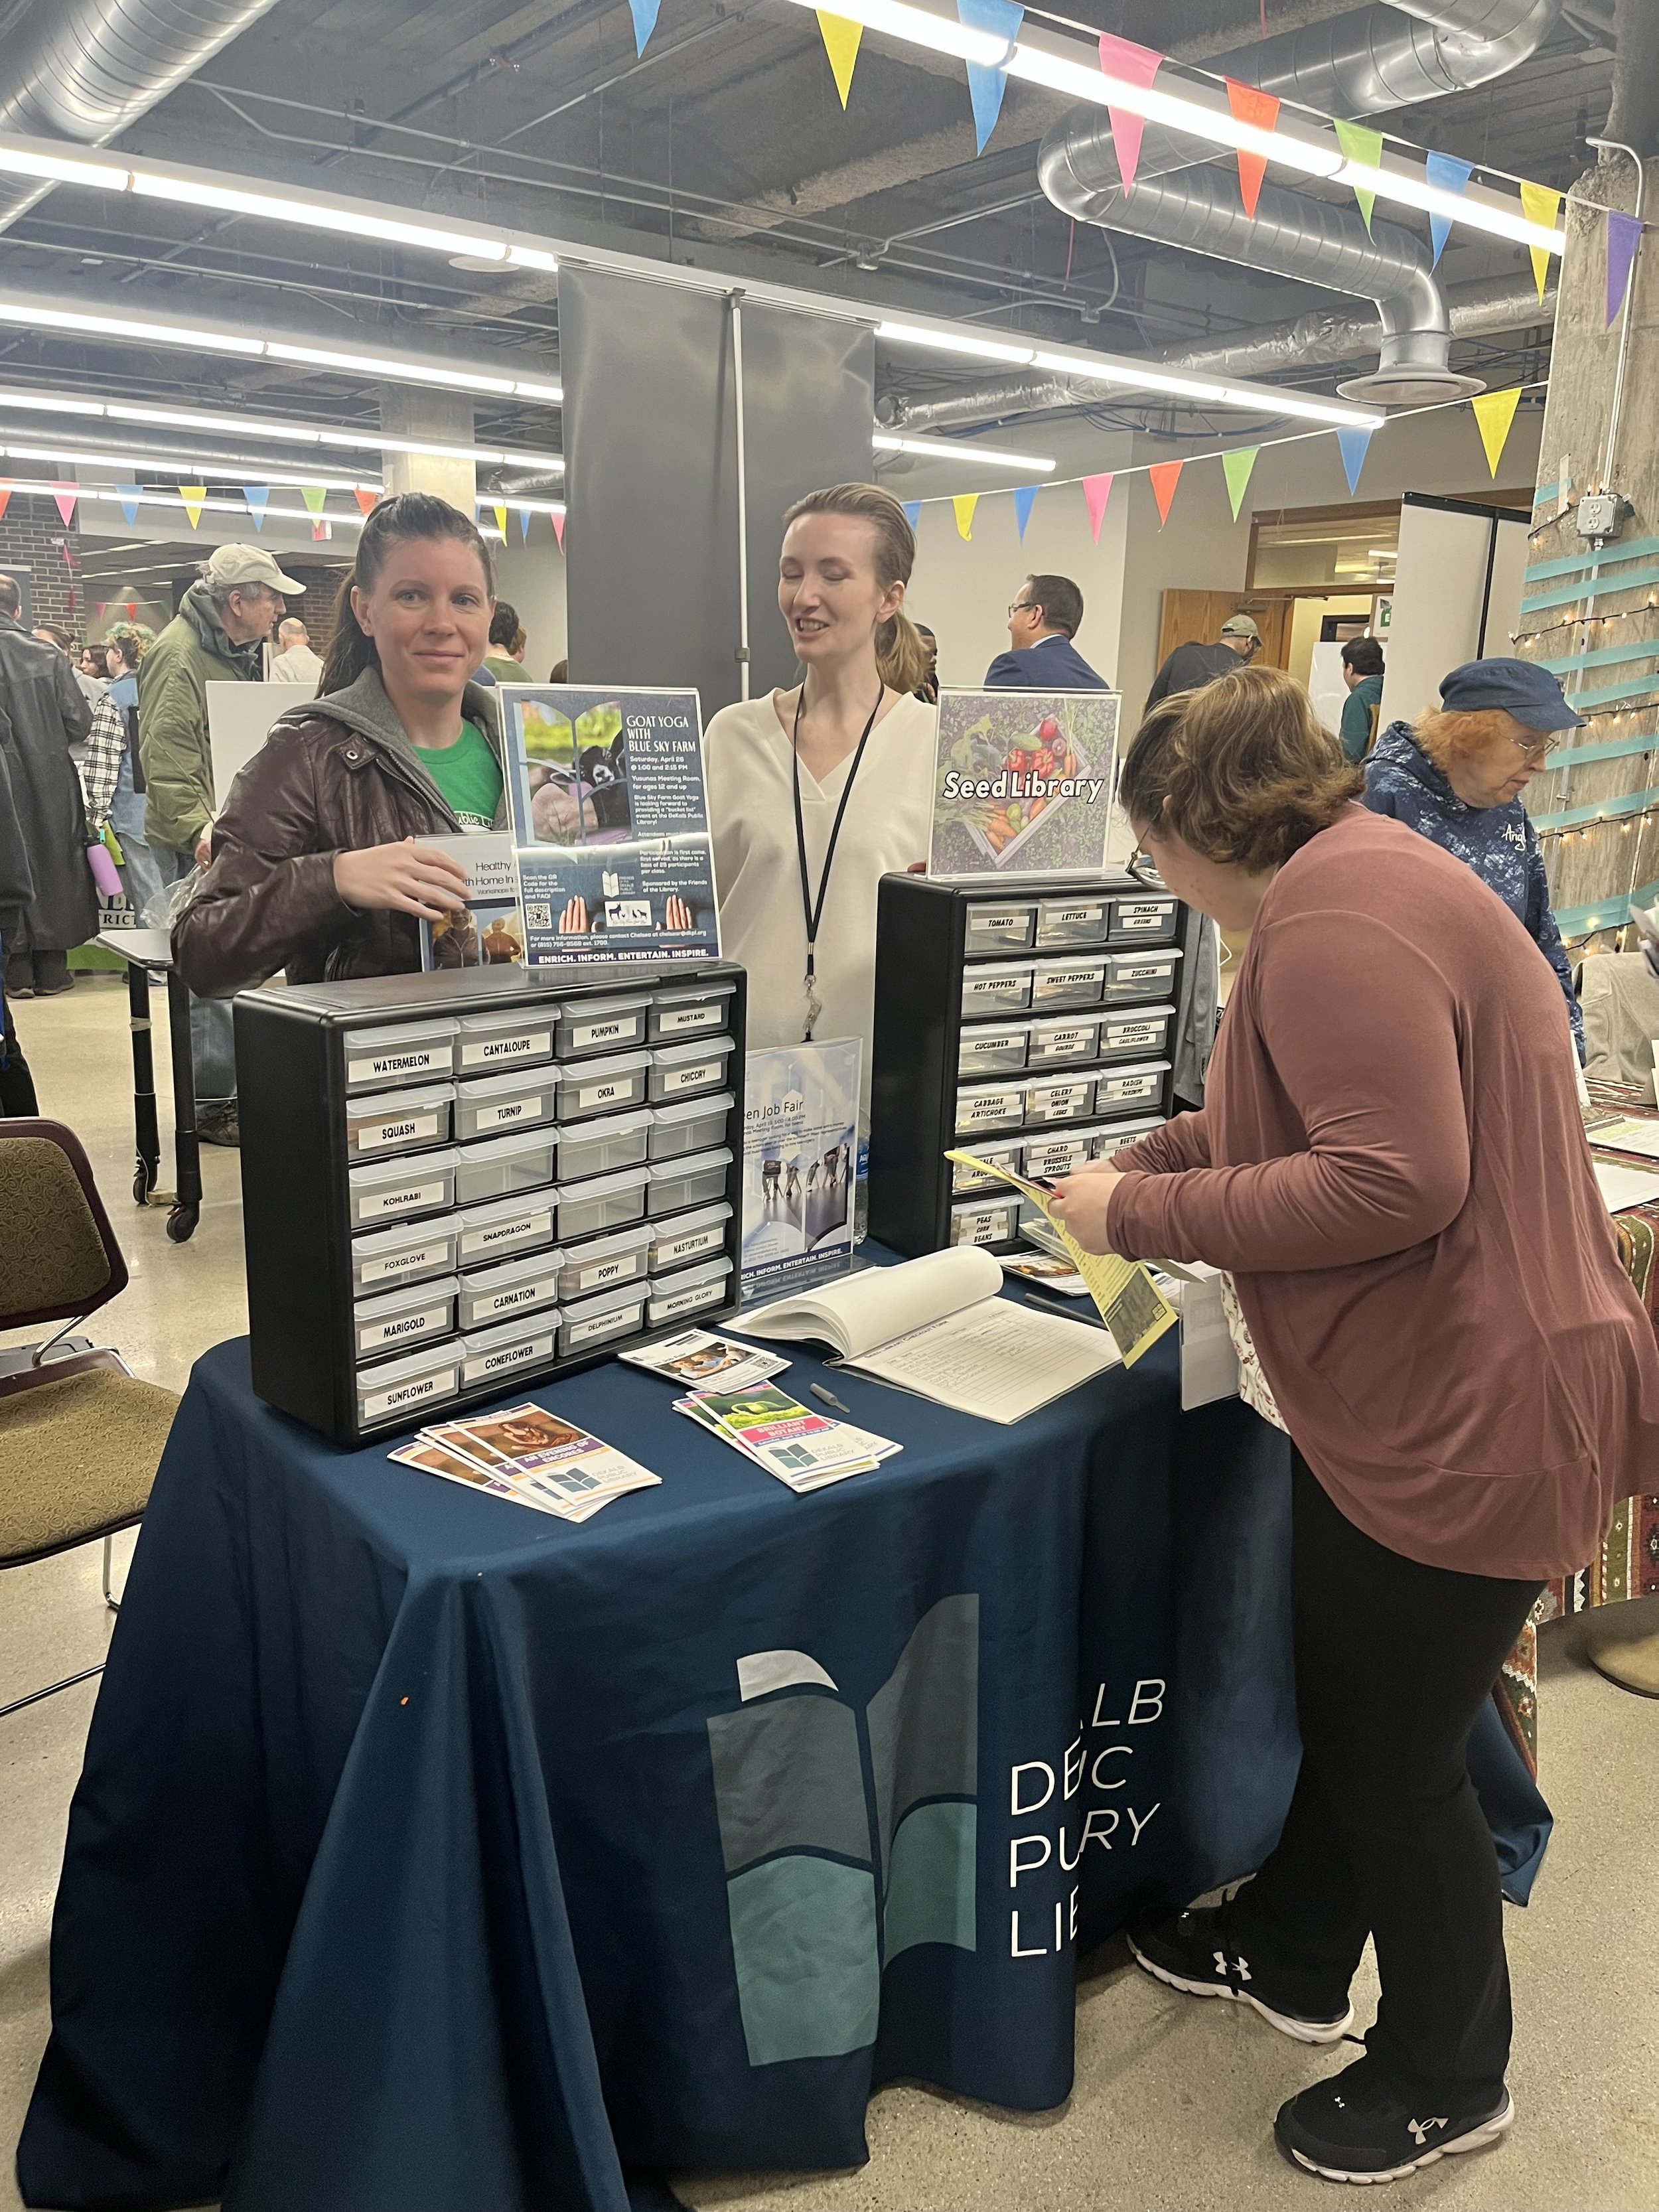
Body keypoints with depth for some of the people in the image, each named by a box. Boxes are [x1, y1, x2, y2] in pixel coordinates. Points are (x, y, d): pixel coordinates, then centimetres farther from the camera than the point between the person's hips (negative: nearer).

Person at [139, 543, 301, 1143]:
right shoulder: (178, 654, -15)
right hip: (197, 841, -9)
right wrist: (199, 829, -32)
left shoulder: (244, 651, 16)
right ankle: (209, 1103, 3)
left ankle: (233, 1083, 25)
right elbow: (165, 758, -22)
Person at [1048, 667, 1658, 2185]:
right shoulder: (1365, 874, 11)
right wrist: (1151, 1162, 14)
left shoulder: (1332, 913, -23)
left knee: (1395, 1760, 10)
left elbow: (1396, 1182, -30)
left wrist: (1144, 1217, -20)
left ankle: (1448, 2084, 37)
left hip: (1470, 1418, -10)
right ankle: (1295, 1957, 49)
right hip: (1405, 1394, 11)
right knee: (1335, 1698, 25)